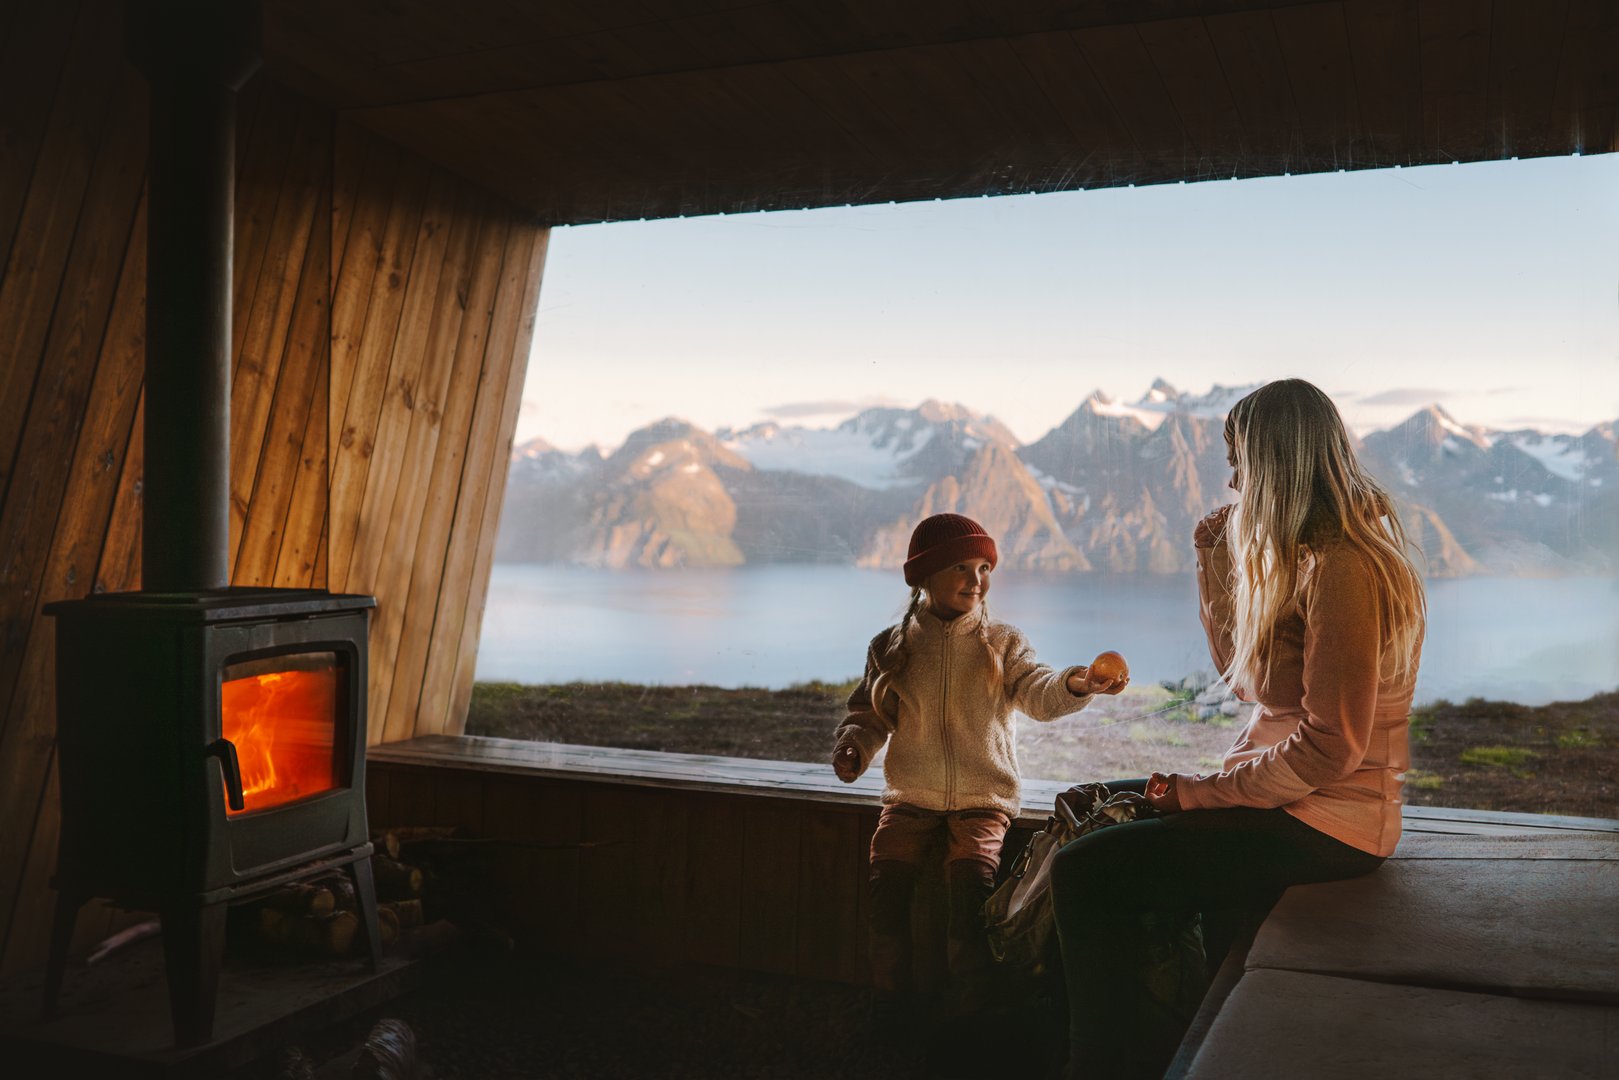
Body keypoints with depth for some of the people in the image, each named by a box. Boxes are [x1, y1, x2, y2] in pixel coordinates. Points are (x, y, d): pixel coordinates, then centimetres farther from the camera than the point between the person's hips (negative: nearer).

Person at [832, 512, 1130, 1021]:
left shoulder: (1002, 643, 1)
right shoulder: (890, 647, 5)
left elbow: (1038, 693, -16)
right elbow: (868, 711, 14)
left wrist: (1077, 683, -38)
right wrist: (852, 747, -8)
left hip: (983, 799, -1)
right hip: (911, 797, 2)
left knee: (973, 876, -24)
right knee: (887, 874, -18)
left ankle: (973, 1011, -5)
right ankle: (890, 1006, 1)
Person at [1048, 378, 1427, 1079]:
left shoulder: (1342, 568, -19)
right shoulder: (1300, 555, 12)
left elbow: (1330, 747, -24)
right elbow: (1242, 677, 18)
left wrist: (1200, 793, -16)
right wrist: (1215, 562, 10)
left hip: (1323, 824, -11)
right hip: (1282, 798, 11)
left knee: (1085, 872, -20)